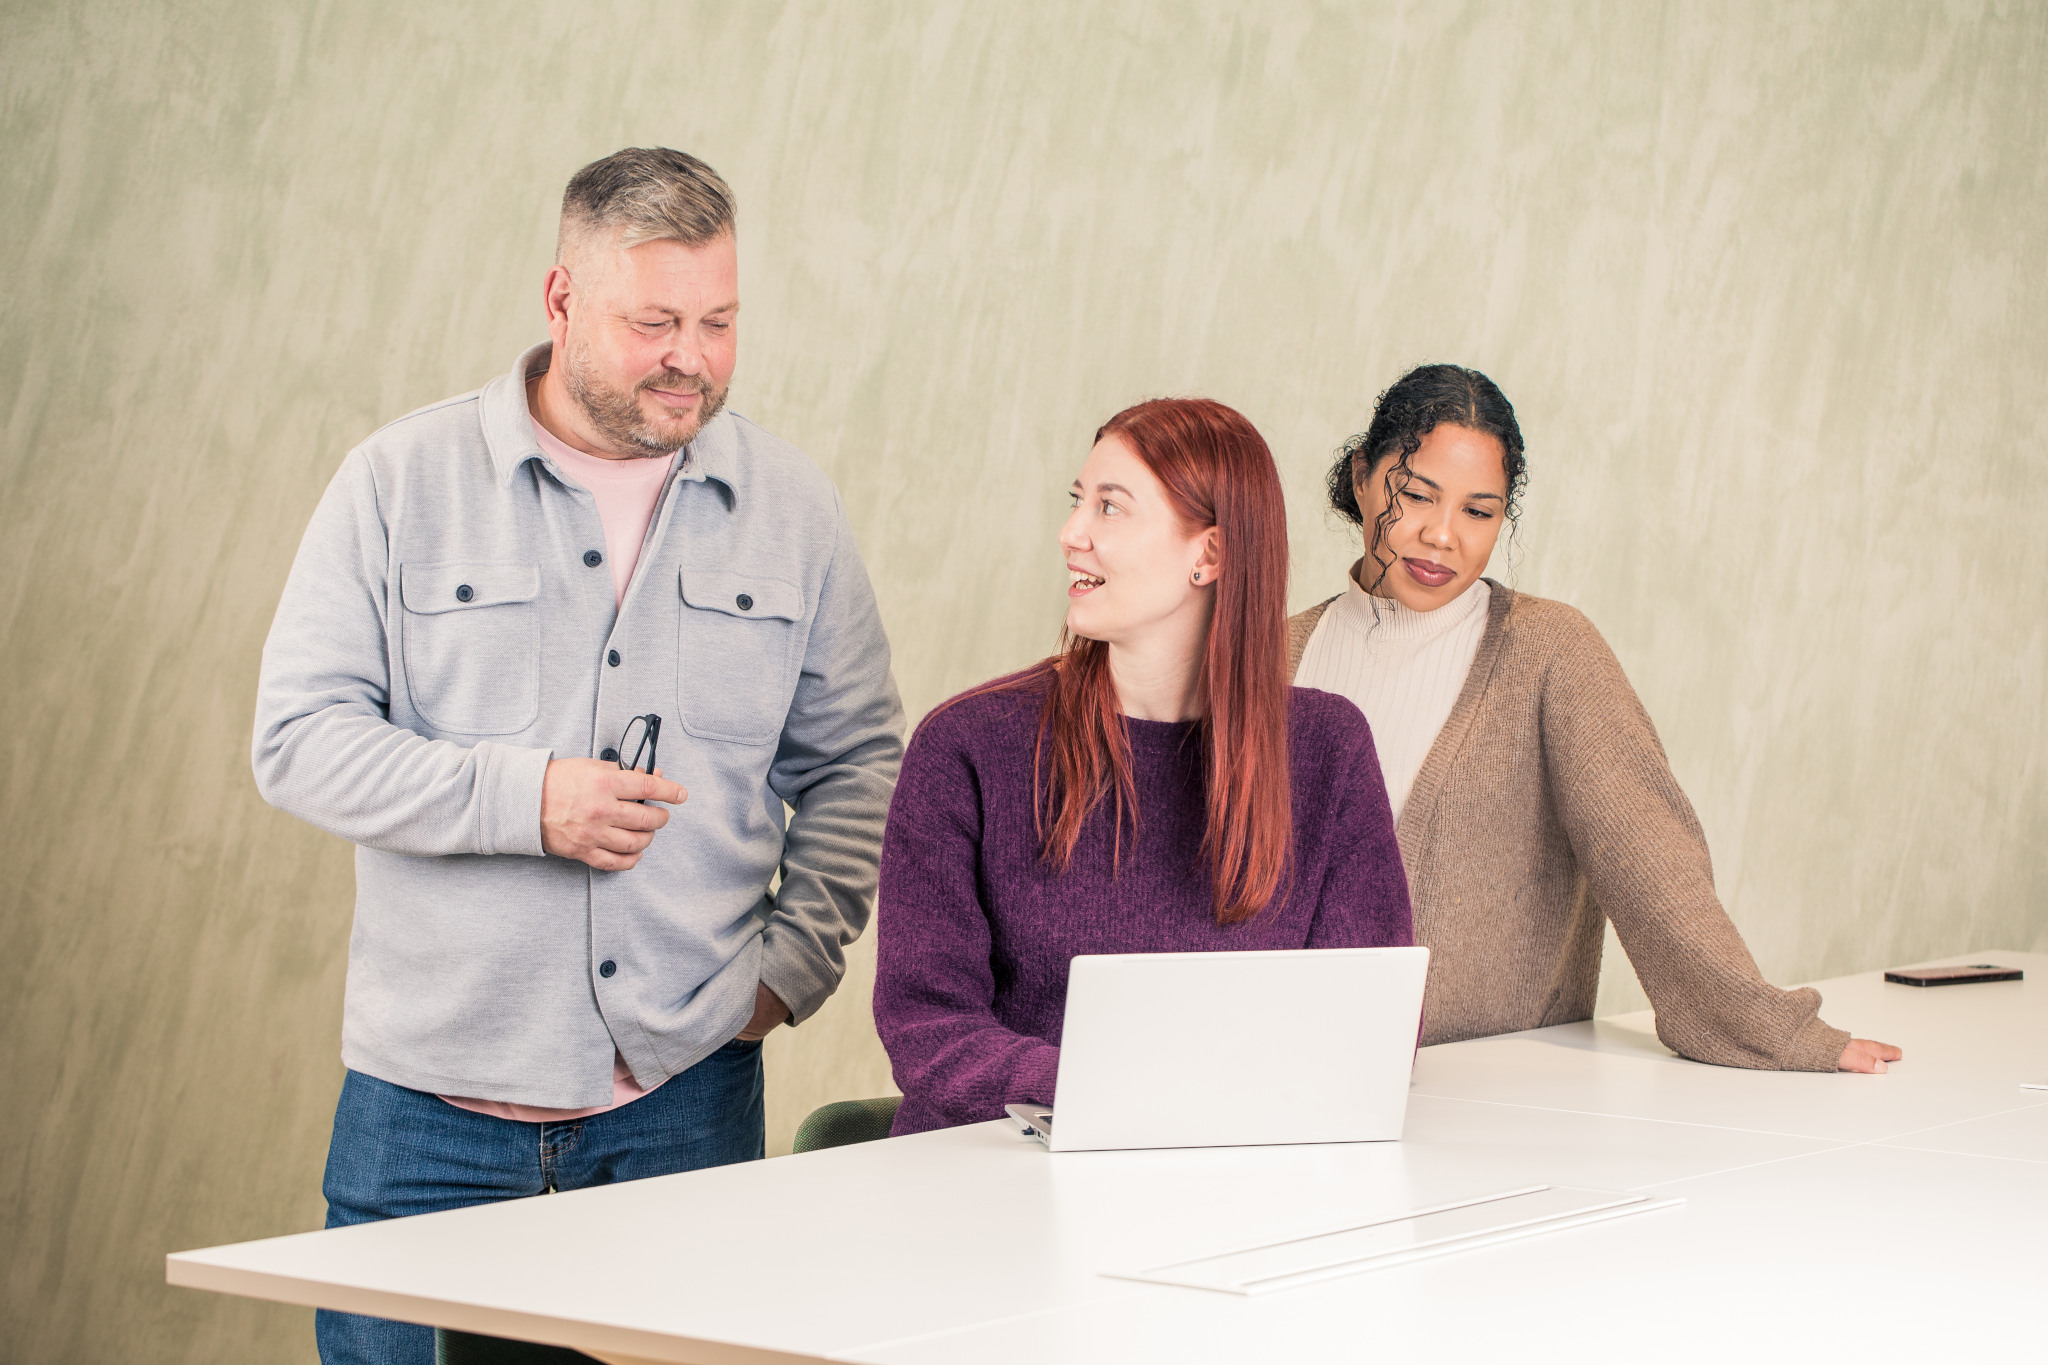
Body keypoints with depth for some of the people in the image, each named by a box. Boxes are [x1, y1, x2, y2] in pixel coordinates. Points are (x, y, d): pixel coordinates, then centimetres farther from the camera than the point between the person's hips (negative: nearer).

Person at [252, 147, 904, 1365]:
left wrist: (794, 964, 0)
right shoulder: (403, 482, 0)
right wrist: (522, 798, -17)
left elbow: (852, 763, 14)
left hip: (687, 1099, 1)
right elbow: (299, 739, -4)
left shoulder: (793, 508, 7)